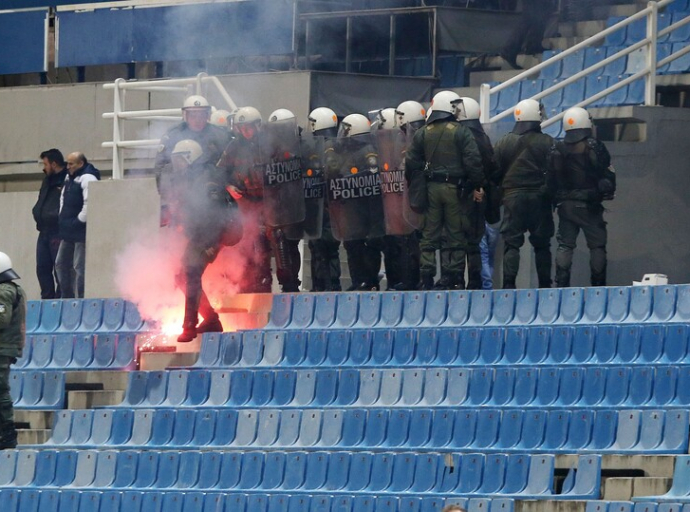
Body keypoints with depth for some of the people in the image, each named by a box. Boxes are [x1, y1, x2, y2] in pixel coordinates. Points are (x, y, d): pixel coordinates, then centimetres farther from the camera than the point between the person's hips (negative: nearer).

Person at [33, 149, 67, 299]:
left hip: (58, 231, -9)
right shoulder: (48, 179, 17)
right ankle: (47, 299, 16)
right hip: (44, 231, 9)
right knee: (42, 269, 9)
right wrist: (37, 211, 9)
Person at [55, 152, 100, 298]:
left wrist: (78, 222, -18)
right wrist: (62, 219, 14)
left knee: (80, 267, -10)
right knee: (61, 264, 14)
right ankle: (66, 298, 21)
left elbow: (89, 204, -24)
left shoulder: (88, 179, -15)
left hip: (81, 231, -11)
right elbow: (63, 198, 26)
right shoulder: (69, 178, 16)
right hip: (68, 231, 11)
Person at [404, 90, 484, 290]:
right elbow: (473, 161, -13)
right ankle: (450, 276, -2)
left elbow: (411, 163, 4)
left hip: (430, 189, 3)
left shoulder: (422, 133, 6)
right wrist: (476, 184, -3)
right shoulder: (461, 132, -6)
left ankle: (426, 277, 4)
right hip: (455, 189, -3)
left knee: (429, 235, 8)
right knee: (455, 235, 2)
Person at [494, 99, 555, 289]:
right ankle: (545, 284, 7)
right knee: (541, 244, 7)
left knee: (511, 243, 1)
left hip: (513, 197, 0)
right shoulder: (547, 143, -4)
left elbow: (494, 171, 3)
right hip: (539, 198, 0)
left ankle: (509, 282, -13)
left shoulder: (504, 142, 1)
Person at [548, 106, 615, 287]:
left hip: (565, 204, 3)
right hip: (589, 205, -3)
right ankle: (598, 284, 1)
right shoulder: (595, 147, -9)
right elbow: (608, 175, -5)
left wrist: (556, 200, 16)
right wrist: (608, 194, 11)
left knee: (565, 245, 7)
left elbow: (551, 179, 7)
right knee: (597, 245, 4)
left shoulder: (557, 150, 3)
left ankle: (561, 284, 0)